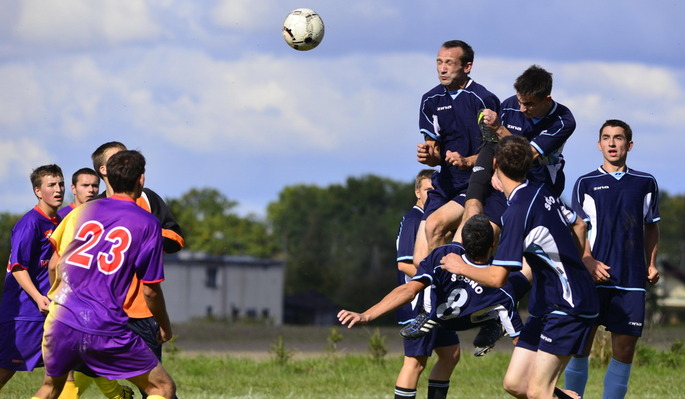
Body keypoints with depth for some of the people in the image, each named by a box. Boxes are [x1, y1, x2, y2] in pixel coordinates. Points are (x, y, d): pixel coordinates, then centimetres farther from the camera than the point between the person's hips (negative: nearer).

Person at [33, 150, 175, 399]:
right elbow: (150, 290, 2)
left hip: (60, 322, 5)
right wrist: (165, 327, 19)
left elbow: (54, 266, 17)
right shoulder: (147, 224, 0)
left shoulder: (82, 211, 12)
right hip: (106, 329, -4)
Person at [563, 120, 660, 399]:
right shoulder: (586, 184, 5)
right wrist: (588, 262, -13)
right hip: (593, 278, -1)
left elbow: (651, 227, 18)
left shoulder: (645, 184, 10)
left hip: (632, 280, 1)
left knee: (624, 349, 0)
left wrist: (651, 264, 5)